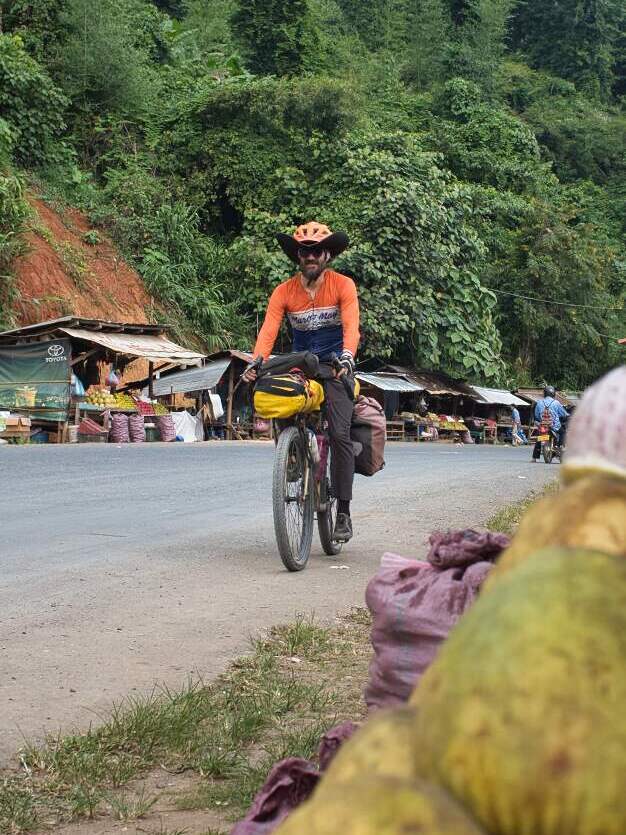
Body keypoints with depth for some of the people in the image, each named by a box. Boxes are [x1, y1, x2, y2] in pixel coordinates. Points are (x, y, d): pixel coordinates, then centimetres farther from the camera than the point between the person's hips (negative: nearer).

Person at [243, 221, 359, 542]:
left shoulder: (343, 285, -6)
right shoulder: (284, 292, 0)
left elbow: (351, 326, -18)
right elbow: (268, 331, -11)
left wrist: (347, 357, -37)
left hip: (334, 368, -3)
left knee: (339, 434, -15)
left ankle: (343, 512, -11)